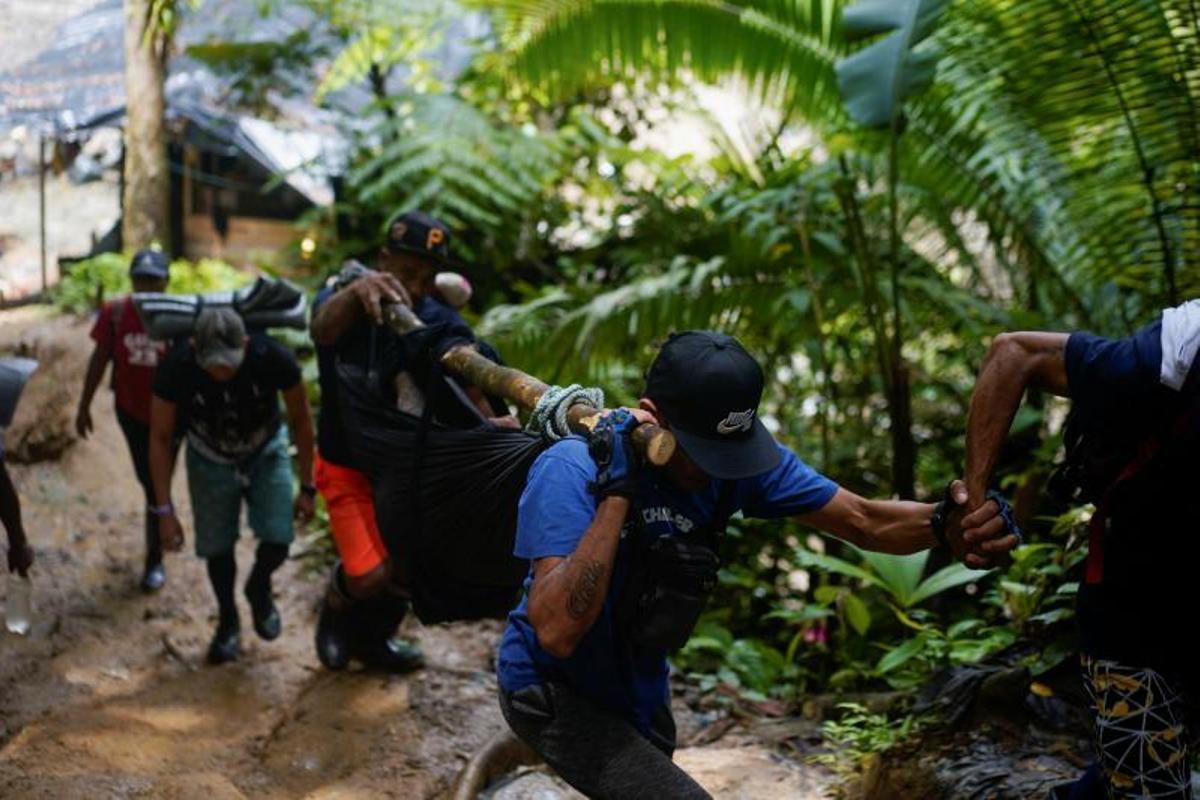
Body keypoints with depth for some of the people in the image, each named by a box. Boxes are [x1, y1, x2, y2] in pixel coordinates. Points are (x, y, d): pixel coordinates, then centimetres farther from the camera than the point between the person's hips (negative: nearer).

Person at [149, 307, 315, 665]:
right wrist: (164, 510, -16)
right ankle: (228, 620, 30)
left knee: (278, 540, -12)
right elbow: (160, 437, -16)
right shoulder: (176, 368, -31)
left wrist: (307, 488, -8)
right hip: (210, 458, 0)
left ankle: (259, 589, 23)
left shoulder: (273, 358, -33)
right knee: (217, 547, 1)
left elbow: (301, 420, -14)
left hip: (266, 453, 0)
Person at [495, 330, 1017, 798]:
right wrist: (617, 492, -42)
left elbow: (862, 522, -14)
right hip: (553, 693, -7)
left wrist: (946, 522, -35)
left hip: (640, 690, 7)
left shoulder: (743, 458, -15)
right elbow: (557, 631, -39)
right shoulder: (569, 471, -30)